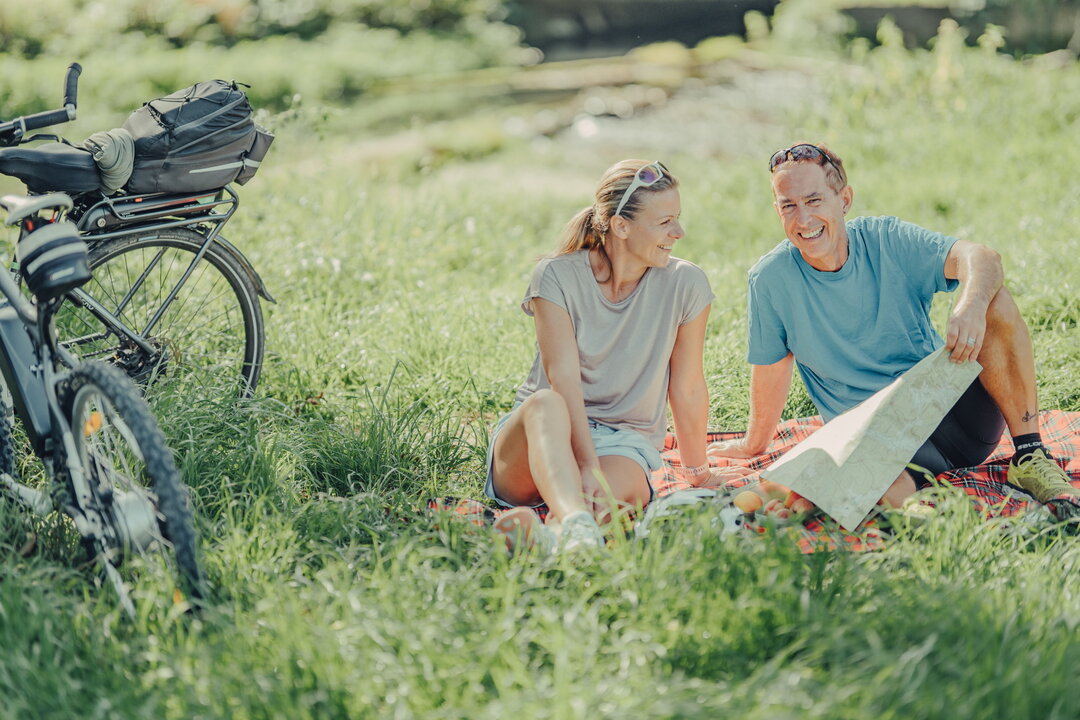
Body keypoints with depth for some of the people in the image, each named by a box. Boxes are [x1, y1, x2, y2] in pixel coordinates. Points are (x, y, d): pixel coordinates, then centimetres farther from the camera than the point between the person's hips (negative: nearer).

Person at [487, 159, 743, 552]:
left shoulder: (684, 284, -4)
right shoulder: (557, 276, -8)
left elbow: (687, 388, 4)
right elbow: (563, 378, -17)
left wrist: (699, 472, 13)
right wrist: (586, 465, -28)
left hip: (623, 445, 1)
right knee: (546, 403, -40)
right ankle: (576, 525, -63)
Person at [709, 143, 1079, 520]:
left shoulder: (888, 240, -4)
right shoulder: (770, 280, -4)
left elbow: (978, 257, -21)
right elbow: (771, 369, 10)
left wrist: (971, 305, -43)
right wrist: (754, 443, 21)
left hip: (955, 409, 4)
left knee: (994, 301, -23)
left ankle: (1029, 455, -15)